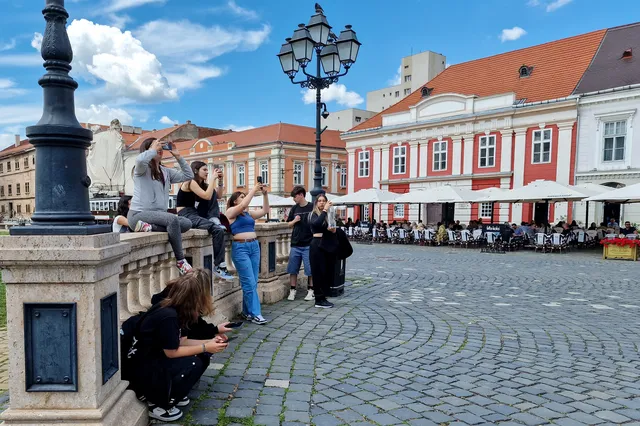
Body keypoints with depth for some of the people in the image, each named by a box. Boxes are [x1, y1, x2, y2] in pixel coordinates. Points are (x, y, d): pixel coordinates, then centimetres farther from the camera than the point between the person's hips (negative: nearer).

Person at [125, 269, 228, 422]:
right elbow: (172, 352, -23)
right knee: (194, 363, -24)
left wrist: (209, 342, -4)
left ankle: (171, 394, 10)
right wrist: (205, 347, -18)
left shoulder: (174, 308, -3)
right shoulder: (167, 315, -30)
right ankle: (159, 405, -6)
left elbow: (180, 341, 3)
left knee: (203, 356, -1)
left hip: (156, 358, 9)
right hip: (142, 369, -9)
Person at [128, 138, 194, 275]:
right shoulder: (142, 169, -3)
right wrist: (153, 150, -10)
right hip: (138, 214, -7)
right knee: (173, 219, -32)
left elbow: (188, 176, 14)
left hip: (157, 215, 7)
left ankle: (149, 226, -18)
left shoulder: (166, 171, 16)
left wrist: (177, 156, 10)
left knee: (187, 223, -14)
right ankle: (180, 260, -24)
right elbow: (140, 159, -28)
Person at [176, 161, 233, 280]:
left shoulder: (202, 184, 16)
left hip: (195, 214, 9)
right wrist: (213, 178, -15)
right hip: (186, 215, -9)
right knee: (218, 230, -25)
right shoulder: (190, 182, -10)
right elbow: (207, 196, -22)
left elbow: (217, 195, 16)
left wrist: (220, 180, 5)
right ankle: (218, 266, -22)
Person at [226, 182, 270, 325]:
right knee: (249, 282, -8)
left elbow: (265, 210, 17)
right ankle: (255, 313, -3)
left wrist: (264, 194, 8)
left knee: (252, 282, 6)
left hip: (254, 246, 7)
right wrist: (253, 190, -9)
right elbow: (243, 205, -17)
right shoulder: (231, 211, 0)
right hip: (240, 248, -7)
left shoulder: (249, 214, 17)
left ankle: (247, 312, 15)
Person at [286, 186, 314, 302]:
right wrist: (294, 221, -4)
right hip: (295, 244, 4)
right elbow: (289, 224, 15)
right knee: (293, 269, 7)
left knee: (310, 269, 2)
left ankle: (310, 291, 16)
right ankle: (292, 291, 18)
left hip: (308, 244, -4)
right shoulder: (294, 208, 9)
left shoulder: (312, 208, -4)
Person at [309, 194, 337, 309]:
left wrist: (334, 230, -4)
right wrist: (324, 210, -22)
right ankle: (319, 300, 6)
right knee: (319, 272, -2)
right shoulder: (314, 214, -3)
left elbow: (334, 230, 19)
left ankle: (323, 297, 20)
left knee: (328, 272, 9)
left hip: (329, 245, 6)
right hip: (318, 246, -6)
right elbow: (316, 223, -26)